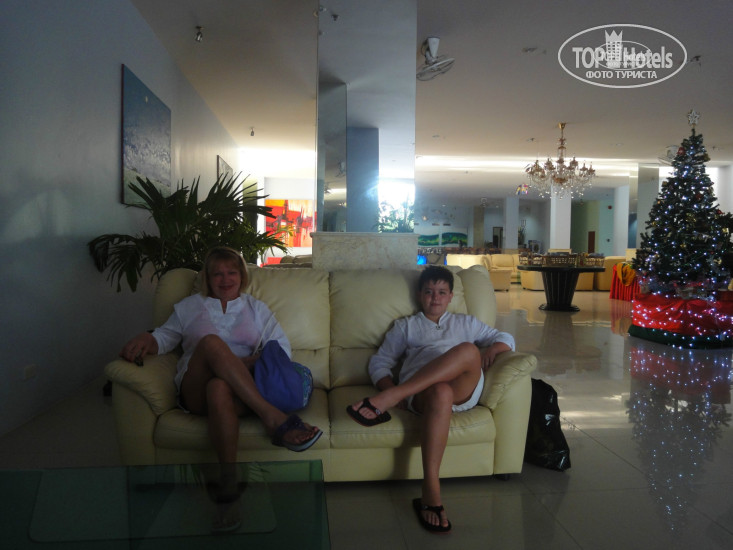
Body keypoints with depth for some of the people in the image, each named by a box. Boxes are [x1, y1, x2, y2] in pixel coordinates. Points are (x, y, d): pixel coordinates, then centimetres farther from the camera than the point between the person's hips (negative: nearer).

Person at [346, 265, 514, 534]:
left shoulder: (466, 323, 33)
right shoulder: (405, 326, 28)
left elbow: (506, 338, 27)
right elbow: (379, 362, 19)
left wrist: (492, 349, 2)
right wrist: (392, 390, -3)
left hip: (464, 389, 2)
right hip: (418, 389, -1)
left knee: (468, 350, -33)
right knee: (440, 393, -40)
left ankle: (385, 401, -36)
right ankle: (431, 493, -41)